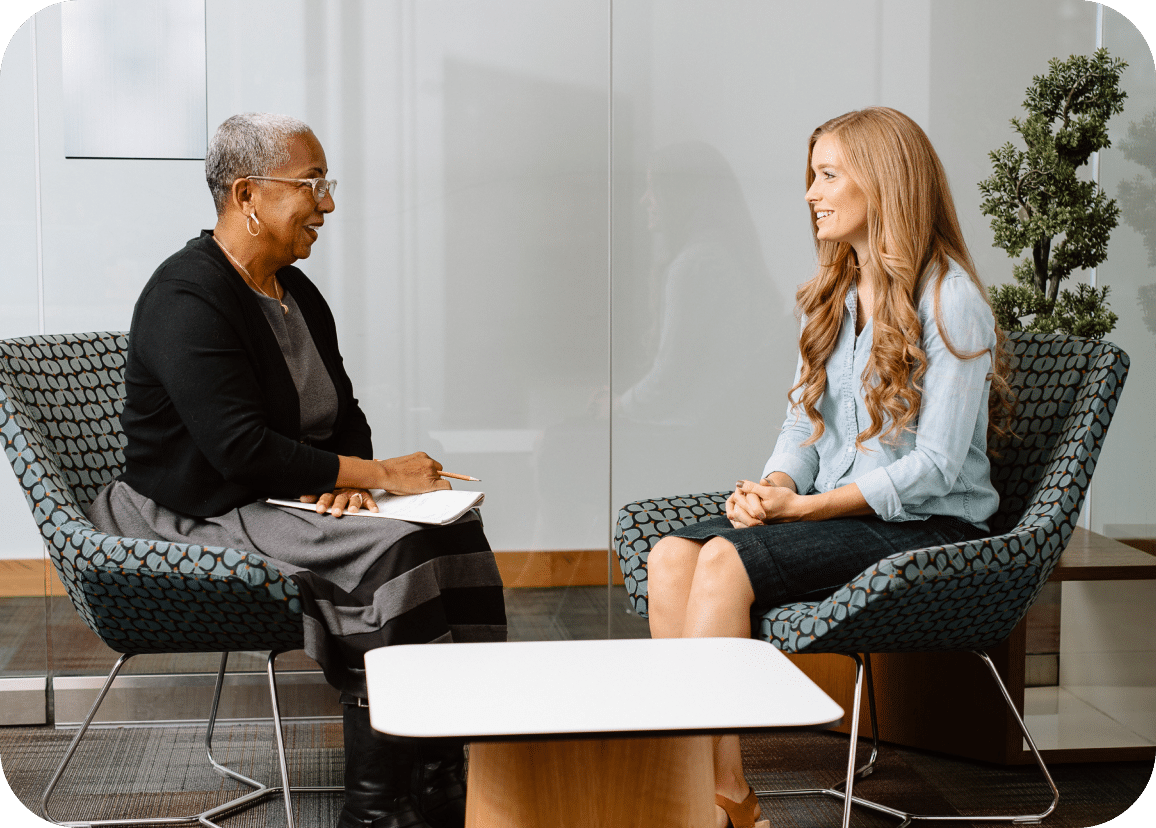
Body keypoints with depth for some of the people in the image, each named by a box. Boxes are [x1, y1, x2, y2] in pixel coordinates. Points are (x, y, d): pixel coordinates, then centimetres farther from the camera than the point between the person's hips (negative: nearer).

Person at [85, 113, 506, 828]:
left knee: (453, 529, -10)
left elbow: (345, 413, 16)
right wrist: (375, 474, -21)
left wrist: (347, 480, -8)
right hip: (194, 520, -9)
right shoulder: (188, 298, -18)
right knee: (390, 549, -28)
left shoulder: (298, 293, 12)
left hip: (278, 500, 9)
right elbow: (242, 450, -26)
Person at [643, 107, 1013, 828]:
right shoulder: (830, 296, 16)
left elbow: (936, 468, -15)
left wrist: (804, 506, -18)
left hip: (928, 527, -7)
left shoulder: (952, 302, -10)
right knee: (671, 555, -20)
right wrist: (774, 487, -7)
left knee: (725, 562, -29)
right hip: (834, 512, 7)